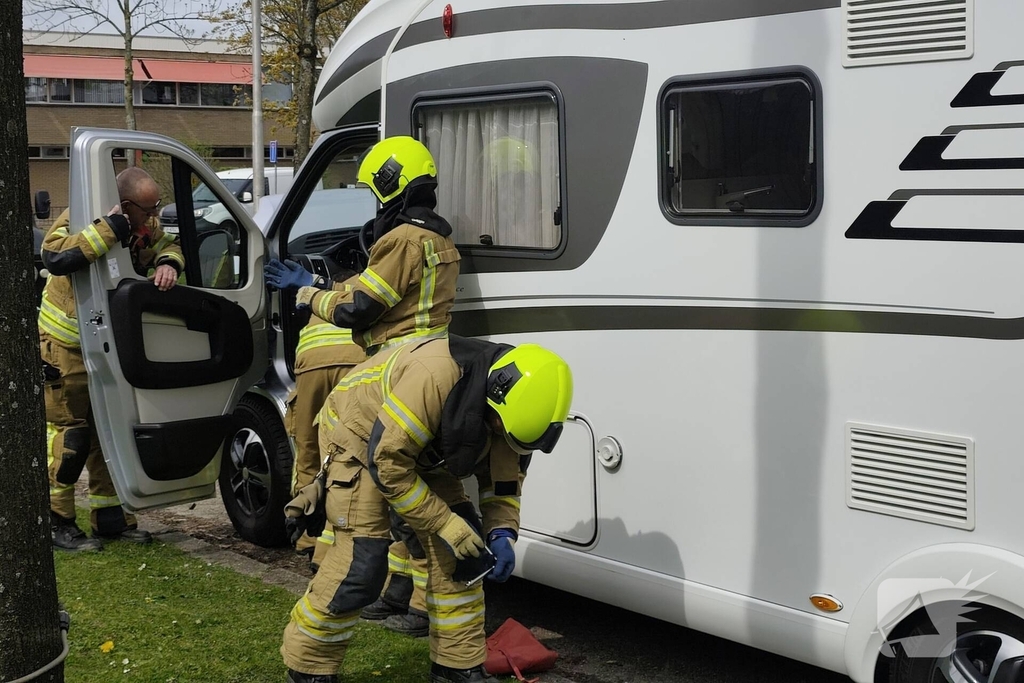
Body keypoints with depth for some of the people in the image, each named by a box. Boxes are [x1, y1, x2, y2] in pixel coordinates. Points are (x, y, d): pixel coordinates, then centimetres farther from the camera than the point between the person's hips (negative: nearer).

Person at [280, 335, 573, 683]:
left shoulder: (505, 406, -15)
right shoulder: (435, 375, -39)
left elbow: (505, 477, 1)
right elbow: (386, 461, -33)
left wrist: (502, 534, -16)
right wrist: (445, 524, -28)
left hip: (423, 451, 7)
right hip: (358, 436, -7)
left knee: (460, 554, -2)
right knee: (363, 562, -15)